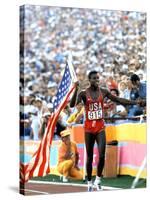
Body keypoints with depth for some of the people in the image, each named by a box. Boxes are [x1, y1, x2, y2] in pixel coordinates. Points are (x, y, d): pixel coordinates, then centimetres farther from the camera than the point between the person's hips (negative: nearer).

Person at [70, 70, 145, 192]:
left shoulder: (104, 92, 3)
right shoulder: (84, 94, -6)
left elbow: (119, 100, 8)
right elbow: (72, 105, -20)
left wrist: (136, 102, 2)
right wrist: (76, 90, -33)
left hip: (100, 127, 2)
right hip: (89, 128, -2)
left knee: (102, 155, -9)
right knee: (89, 157, 5)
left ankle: (98, 179, 10)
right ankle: (89, 182, 16)